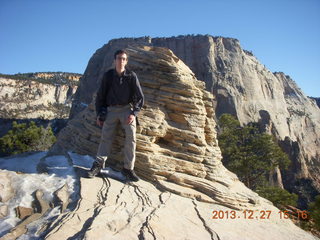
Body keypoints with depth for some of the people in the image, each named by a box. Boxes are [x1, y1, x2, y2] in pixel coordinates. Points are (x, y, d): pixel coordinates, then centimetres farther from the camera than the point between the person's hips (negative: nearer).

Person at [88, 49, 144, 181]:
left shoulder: (131, 76, -1)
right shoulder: (108, 75, 3)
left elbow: (140, 97, 0)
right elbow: (100, 96, 11)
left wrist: (134, 113, -12)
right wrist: (99, 114, 5)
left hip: (127, 109, -1)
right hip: (111, 110, 2)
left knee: (131, 136, -16)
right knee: (106, 137, -6)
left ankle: (128, 168, -10)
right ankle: (98, 163, 2)